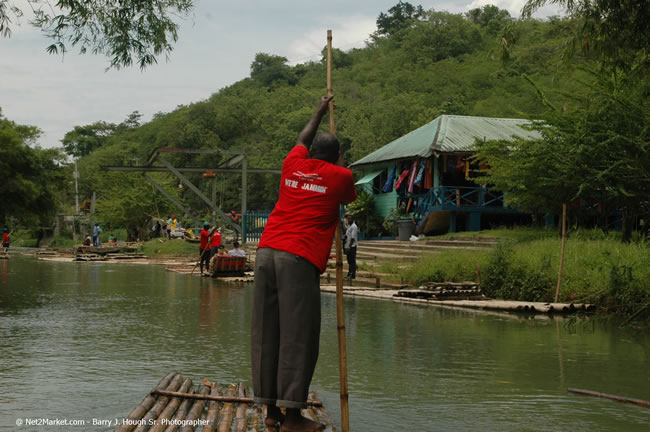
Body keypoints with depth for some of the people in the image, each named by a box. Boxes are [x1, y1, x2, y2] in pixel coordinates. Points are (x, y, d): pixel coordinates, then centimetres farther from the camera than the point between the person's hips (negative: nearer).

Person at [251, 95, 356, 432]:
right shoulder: (340, 176, 8)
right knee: (297, 336, -4)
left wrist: (319, 112, 57)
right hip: (299, 258, -5)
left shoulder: (293, 165, 18)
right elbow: (350, 198, 32)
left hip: (266, 252, 5)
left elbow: (303, 139, 41)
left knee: (266, 332, 7)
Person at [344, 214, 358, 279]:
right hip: (347, 246, 10)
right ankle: (349, 273, 18)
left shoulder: (354, 227, -12)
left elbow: (353, 238, -18)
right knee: (349, 261, 13)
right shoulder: (349, 226, 17)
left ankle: (352, 274, -7)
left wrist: (349, 246, -21)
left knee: (352, 261, -7)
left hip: (352, 247, -10)